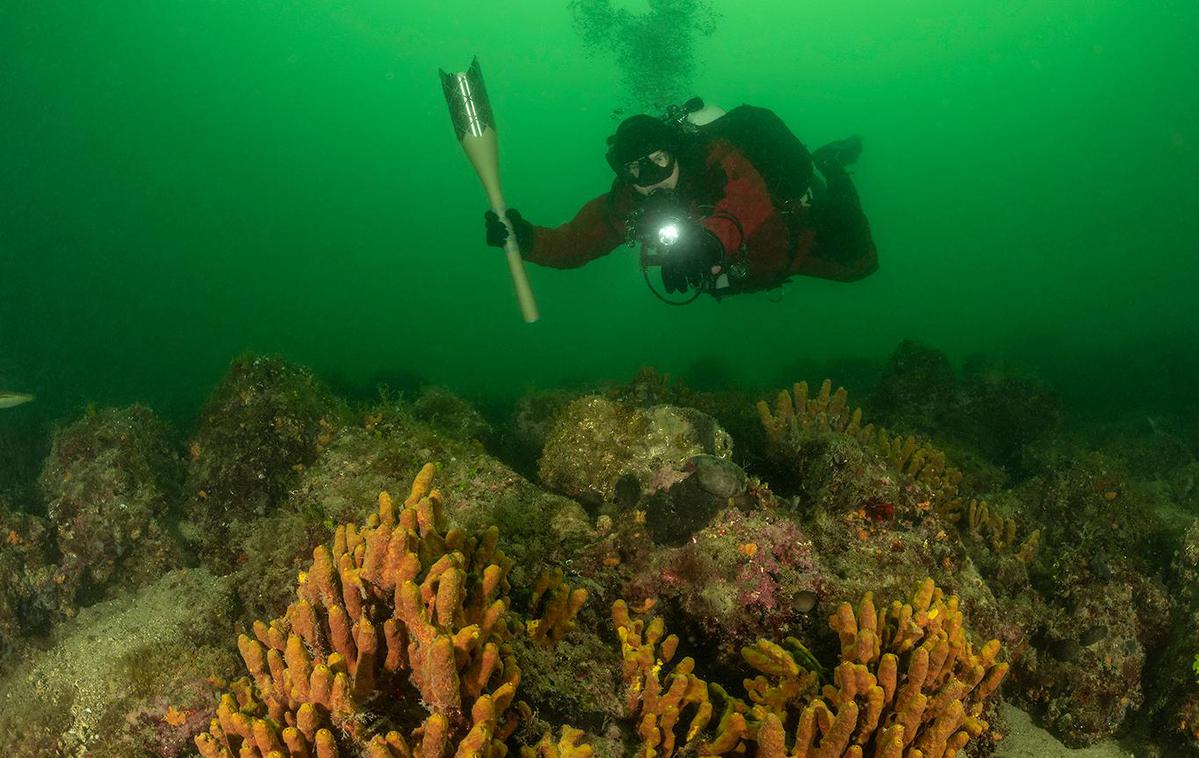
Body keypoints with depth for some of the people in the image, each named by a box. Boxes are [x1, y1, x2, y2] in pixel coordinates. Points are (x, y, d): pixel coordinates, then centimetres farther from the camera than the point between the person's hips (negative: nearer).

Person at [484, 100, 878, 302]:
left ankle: (829, 167, 37)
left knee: (855, 262, 19)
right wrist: (527, 239, -46)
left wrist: (712, 237, -80)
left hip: (791, 238, -5)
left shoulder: (718, 157, -43)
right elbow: (574, 242, -25)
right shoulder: (627, 201, -28)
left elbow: (749, 201, -59)